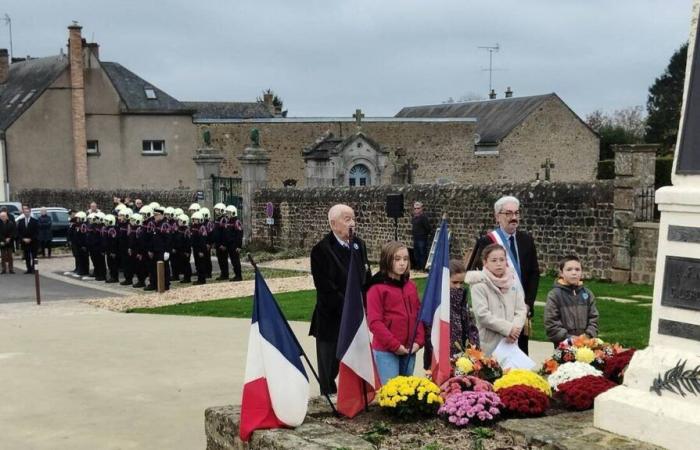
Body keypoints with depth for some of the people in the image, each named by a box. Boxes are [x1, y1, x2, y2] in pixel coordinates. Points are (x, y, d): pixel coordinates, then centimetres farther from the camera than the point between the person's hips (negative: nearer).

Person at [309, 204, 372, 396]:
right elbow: (327, 290, -17)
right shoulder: (321, 250, -13)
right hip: (332, 321, -5)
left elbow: (367, 278, 13)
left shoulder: (359, 244, 7)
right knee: (329, 372, 7)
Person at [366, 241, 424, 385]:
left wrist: (419, 341, 0)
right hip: (386, 351, -6)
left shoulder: (411, 286, 12)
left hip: (409, 350, 6)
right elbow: (374, 322, -12)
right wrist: (395, 345, -14)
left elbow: (418, 315, 14)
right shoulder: (377, 288, -7)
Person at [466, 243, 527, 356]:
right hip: (488, 344, -5)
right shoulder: (479, 285, -7)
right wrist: (508, 328, -15)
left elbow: (521, 310, 7)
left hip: (510, 343, 5)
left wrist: (515, 328, -13)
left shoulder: (513, 283, 10)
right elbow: (482, 315, -14)